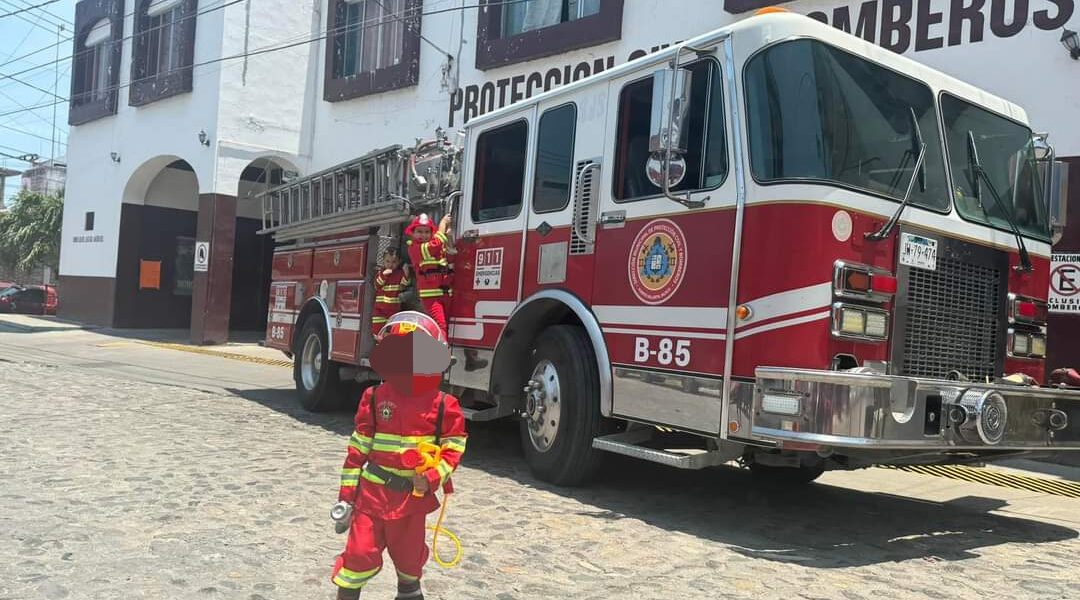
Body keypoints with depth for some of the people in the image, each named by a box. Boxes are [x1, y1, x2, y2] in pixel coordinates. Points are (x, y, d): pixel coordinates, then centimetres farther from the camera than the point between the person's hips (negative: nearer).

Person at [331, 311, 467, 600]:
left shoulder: (444, 406, -6)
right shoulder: (375, 398, -4)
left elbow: (452, 450, -4)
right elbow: (358, 448, -1)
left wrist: (431, 479, -19)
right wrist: (346, 494, -3)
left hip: (413, 497, 1)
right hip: (372, 493, -1)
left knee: (409, 554, 18)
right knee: (360, 554, -1)